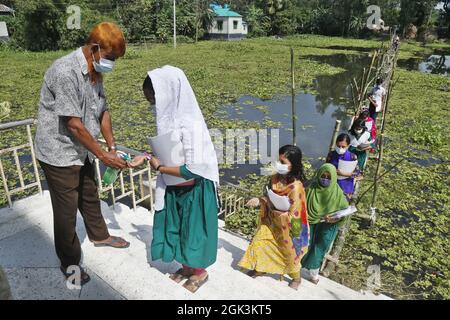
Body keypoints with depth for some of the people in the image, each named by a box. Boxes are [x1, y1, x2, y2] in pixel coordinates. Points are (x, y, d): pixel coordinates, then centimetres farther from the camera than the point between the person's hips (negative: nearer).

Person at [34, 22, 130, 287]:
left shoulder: (95, 72, 1)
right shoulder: (65, 72, -26)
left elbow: (102, 110, 6)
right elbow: (74, 125, -26)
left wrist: (112, 147, -1)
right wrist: (103, 155, -20)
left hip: (81, 150, 8)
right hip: (60, 153, -8)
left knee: (90, 196, 24)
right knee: (66, 209, 6)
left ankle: (100, 236, 47)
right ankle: (70, 263, 25)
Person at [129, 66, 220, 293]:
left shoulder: (190, 125, -28)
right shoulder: (170, 118, -3)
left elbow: (192, 170, -29)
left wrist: (159, 167, -19)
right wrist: (147, 157, -5)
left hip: (194, 191, -7)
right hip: (174, 189, 7)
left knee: (194, 229, 13)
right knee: (177, 228, 22)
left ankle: (199, 272, 39)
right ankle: (186, 266, 47)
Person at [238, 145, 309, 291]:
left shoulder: (295, 186, -34)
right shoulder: (276, 177, -12)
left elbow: (292, 216, -29)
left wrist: (274, 212, -17)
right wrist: (260, 200, -15)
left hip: (288, 227, -6)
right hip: (272, 221, 6)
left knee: (290, 254, 16)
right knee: (258, 241, 14)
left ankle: (296, 278, 47)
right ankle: (261, 268, 42)